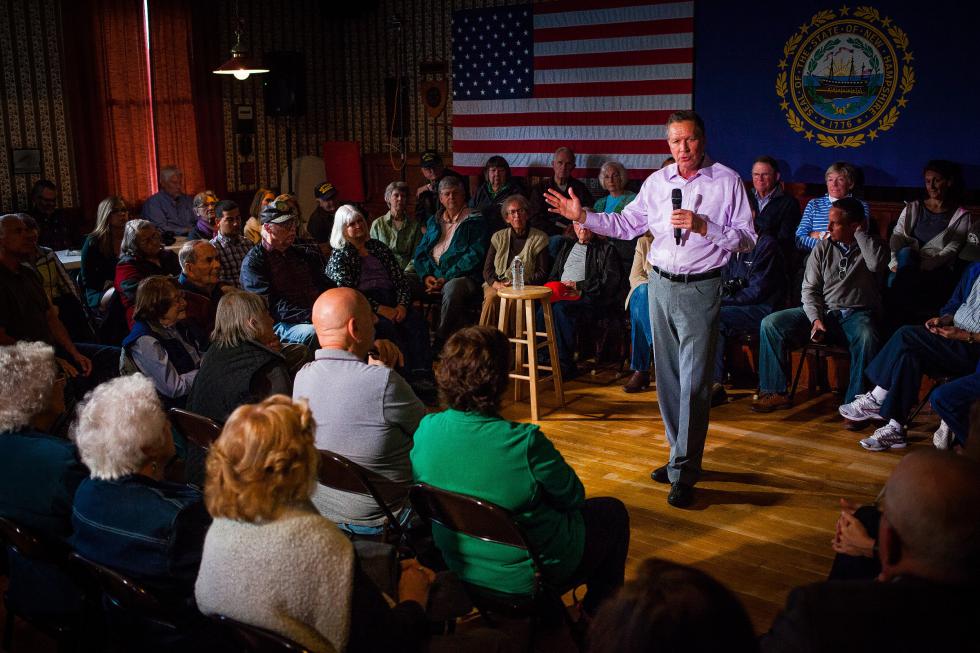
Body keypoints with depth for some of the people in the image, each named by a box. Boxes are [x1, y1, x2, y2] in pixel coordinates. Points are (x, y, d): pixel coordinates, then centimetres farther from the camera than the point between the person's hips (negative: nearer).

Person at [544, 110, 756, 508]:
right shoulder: (657, 182, 9)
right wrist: (583, 217, 4)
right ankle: (682, 456, 24)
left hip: (700, 289, -5)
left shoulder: (727, 181, -4)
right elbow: (627, 225, 14)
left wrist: (703, 227, -19)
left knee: (693, 382, -7)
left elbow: (747, 239, -7)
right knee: (667, 378, 11)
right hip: (660, 285, 5)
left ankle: (683, 474, -1)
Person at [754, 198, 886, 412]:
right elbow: (810, 289, 7)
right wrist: (816, 319, -10)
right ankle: (775, 392, -11)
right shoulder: (823, 248, 11)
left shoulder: (871, 247, 3)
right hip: (823, 311, 4)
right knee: (770, 324, -16)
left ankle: (854, 402, -27)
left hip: (857, 314, -3)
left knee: (867, 338, -39)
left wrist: (860, 232, -9)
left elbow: (876, 264, -23)